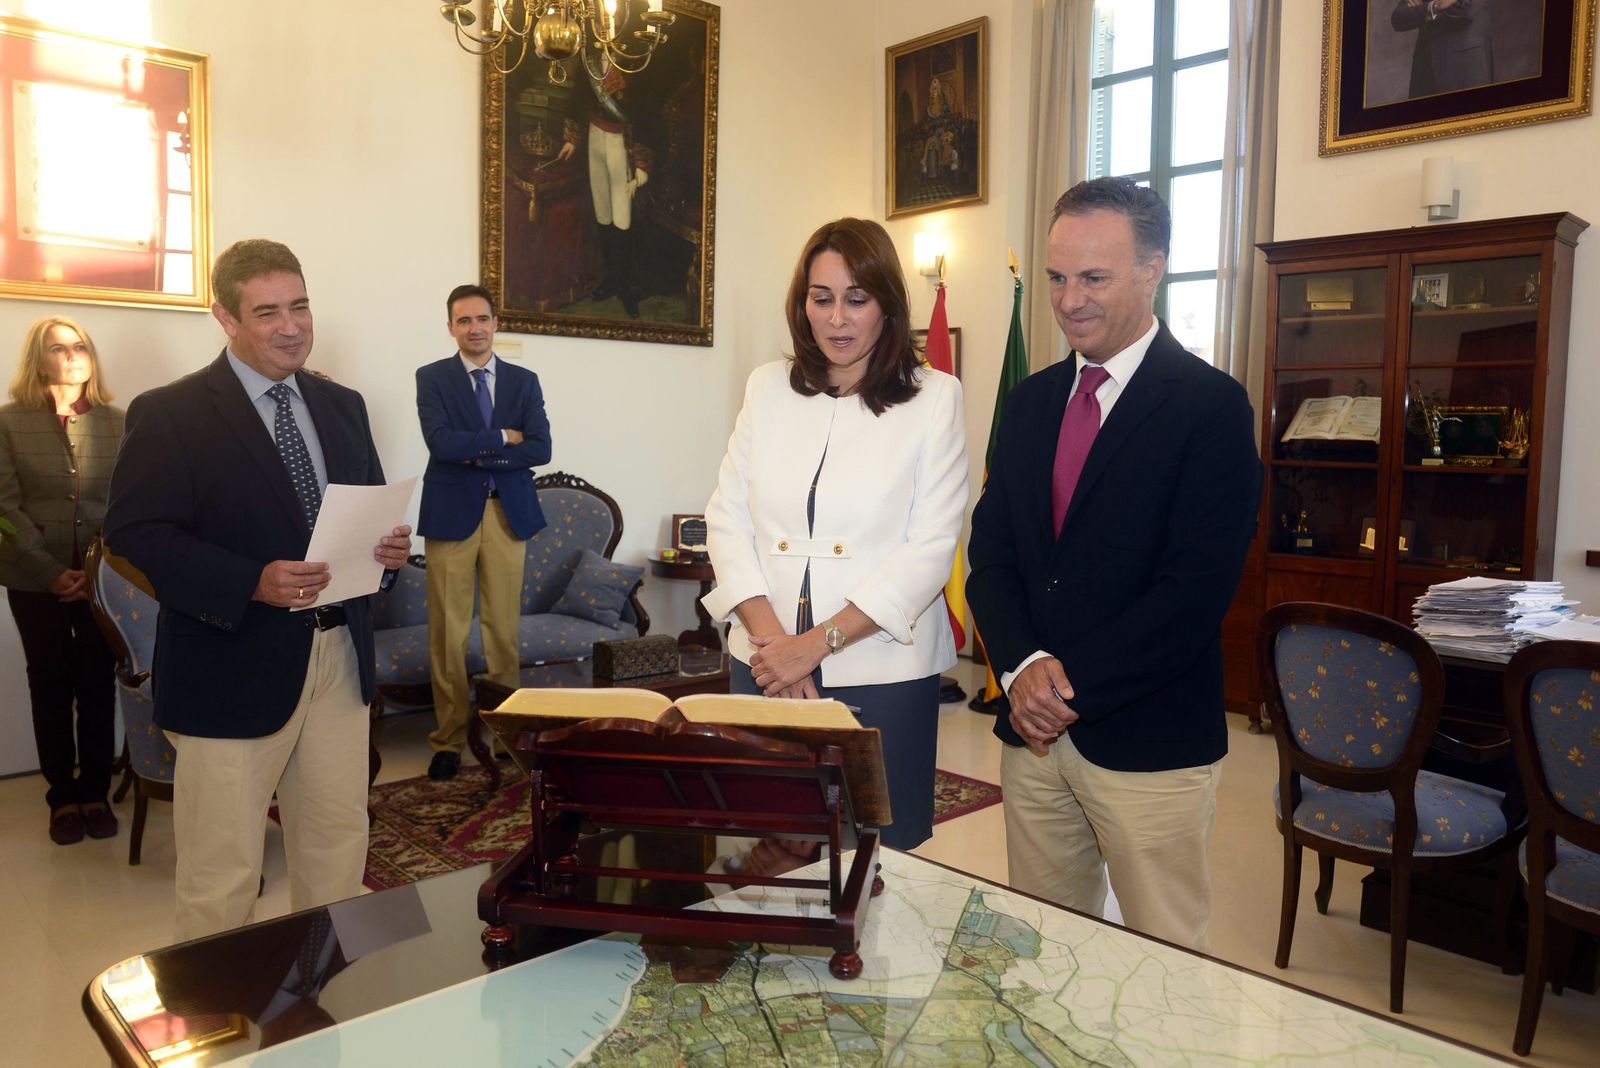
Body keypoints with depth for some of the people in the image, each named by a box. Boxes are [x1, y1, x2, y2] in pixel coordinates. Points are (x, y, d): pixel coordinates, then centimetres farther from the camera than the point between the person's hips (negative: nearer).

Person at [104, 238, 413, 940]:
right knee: (222, 873, 5)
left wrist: (389, 546, -6)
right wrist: (252, 583, -25)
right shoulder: (168, 414, -6)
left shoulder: (342, 407, 12)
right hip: (235, 665, -5)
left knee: (339, 845, 16)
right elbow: (133, 533, -13)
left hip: (340, 657, 6)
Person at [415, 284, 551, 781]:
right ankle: (449, 739, 10)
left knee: (504, 627, 5)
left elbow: (540, 448, -3)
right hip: (451, 512, -2)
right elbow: (441, 442, -12)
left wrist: (476, 454, -10)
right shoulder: (432, 377, 4)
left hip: (508, 513, 2)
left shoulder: (524, 381, 10)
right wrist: (501, 437, -7)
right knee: (448, 632, 0)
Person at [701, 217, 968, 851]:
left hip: (880, 672, -2)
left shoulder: (934, 398, -2)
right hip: (764, 665, 3)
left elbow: (931, 550, -8)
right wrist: (769, 637, -9)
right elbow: (726, 520, 4)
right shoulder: (768, 388, 8)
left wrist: (817, 643, -14)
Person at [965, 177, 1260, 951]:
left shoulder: (1211, 407, -8)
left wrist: (1073, 685, -14)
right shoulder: (1030, 401, 10)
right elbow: (991, 551, 7)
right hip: (1033, 732, 5)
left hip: (1148, 741, -5)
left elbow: (1196, 588, -15)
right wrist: (1023, 667, -9)